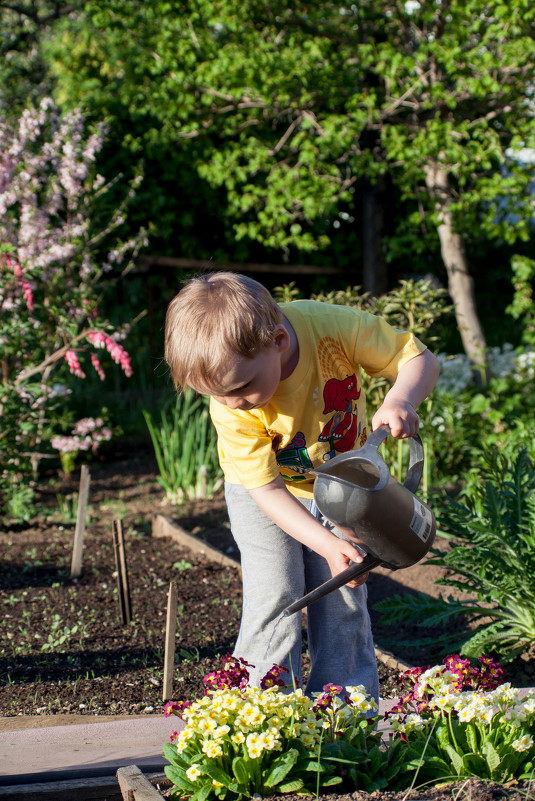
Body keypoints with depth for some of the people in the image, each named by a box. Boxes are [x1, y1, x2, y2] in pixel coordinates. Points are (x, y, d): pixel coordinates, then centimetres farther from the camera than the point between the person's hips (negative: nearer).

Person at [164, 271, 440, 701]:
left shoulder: (331, 326, -35)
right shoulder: (231, 409, -33)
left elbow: (420, 359, -23)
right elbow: (266, 489, -27)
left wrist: (401, 399, -45)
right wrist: (328, 545, -37)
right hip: (265, 493, -2)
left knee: (344, 601, 3)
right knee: (275, 597, -14)